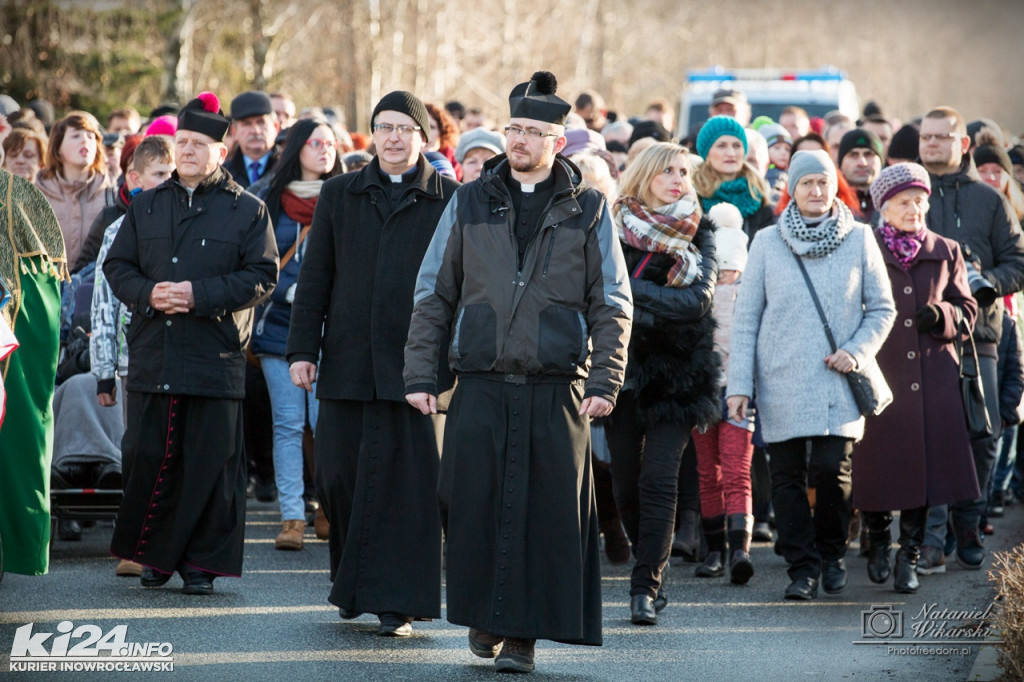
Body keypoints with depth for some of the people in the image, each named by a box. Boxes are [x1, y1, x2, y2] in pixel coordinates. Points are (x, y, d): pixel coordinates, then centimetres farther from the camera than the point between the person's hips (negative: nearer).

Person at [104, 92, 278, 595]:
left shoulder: (247, 210, 3)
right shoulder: (146, 207, 14)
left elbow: (262, 276, -4)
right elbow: (117, 266, 13)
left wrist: (198, 294, -15)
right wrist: (148, 294, -9)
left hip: (216, 358, -3)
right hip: (152, 355, 3)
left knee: (209, 463, -2)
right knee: (146, 459, 3)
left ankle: (202, 561, 6)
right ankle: (153, 554, 16)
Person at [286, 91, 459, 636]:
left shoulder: (448, 201, 5)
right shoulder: (339, 195, 12)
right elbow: (314, 278, 11)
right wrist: (302, 349, 5)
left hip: (415, 362, -3)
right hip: (348, 361, 3)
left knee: (406, 478, -5)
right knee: (339, 470, 4)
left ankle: (396, 602, -1)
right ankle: (352, 585, 24)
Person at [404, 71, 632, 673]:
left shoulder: (588, 212, 6)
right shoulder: (470, 204, 10)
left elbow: (613, 306, 5)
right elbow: (433, 294, 11)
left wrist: (604, 382, -5)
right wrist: (421, 373, 3)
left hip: (556, 389, -1)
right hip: (481, 385, 1)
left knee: (546, 509, -2)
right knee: (475, 503, 0)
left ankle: (523, 632, 5)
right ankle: (486, 616, 17)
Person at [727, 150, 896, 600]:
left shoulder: (859, 239, 4)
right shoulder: (767, 243, 4)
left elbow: (882, 307, 10)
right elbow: (745, 317, 5)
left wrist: (857, 351, -7)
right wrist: (739, 383, -1)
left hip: (837, 383, -1)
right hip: (781, 382, 1)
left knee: (832, 469, -11)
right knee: (786, 475, -1)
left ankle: (831, 552, 13)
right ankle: (803, 567, 10)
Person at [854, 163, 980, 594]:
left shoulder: (945, 253, 11)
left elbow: (967, 311, 14)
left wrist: (942, 315, -7)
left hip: (931, 376, 2)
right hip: (877, 372, -2)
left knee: (923, 459, -4)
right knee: (877, 460, -2)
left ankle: (909, 557, 6)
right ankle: (878, 542, 23)